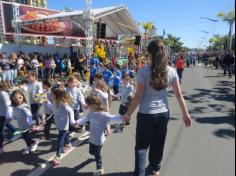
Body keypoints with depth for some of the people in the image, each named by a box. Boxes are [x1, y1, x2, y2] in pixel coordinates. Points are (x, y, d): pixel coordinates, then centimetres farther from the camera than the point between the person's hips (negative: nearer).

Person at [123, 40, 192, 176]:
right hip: (163, 113, 4)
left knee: (142, 145, 11)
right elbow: (179, 95, 0)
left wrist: (129, 114, -3)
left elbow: (138, 96, -14)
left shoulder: (144, 71, -16)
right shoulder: (171, 72, -4)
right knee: (158, 143, 23)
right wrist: (186, 114, 11)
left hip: (146, 114, -4)